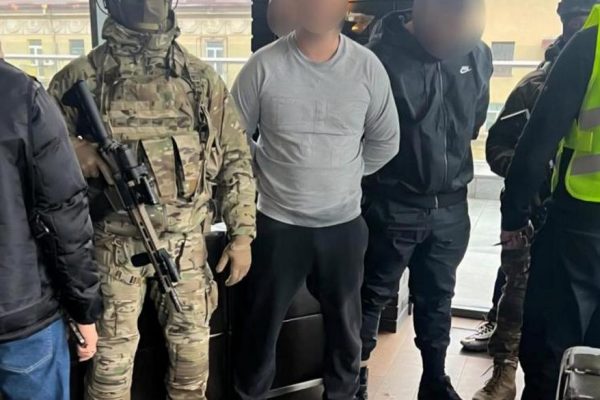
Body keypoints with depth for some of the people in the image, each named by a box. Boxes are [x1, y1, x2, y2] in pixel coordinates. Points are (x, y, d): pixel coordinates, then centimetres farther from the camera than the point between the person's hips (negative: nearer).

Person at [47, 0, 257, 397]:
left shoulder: (202, 78, 1)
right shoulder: (81, 77, -4)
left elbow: (235, 159, 4)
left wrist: (242, 234, 0)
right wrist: (73, 150, -18)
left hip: (186, 242, 2)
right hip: (114, 244, -1)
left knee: (192, 342, 16)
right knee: (111, 351, 11)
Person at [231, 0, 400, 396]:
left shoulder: (368, 66, -4)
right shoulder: (264, 65, -9)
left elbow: (386, 142, 7)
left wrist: (343, 176, 7)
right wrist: (264, 176, 1)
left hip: (344, 224, 2)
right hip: (278, 224, -1)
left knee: (346, 328, 18)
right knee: (262, 327, 12)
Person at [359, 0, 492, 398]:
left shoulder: (478, 54, -1)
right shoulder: (382, 56, -18)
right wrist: (382, 176, -1)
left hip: (451, 206, 5)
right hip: (393, 206, -5)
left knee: (437, 297, 17)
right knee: (373, 296, 9)